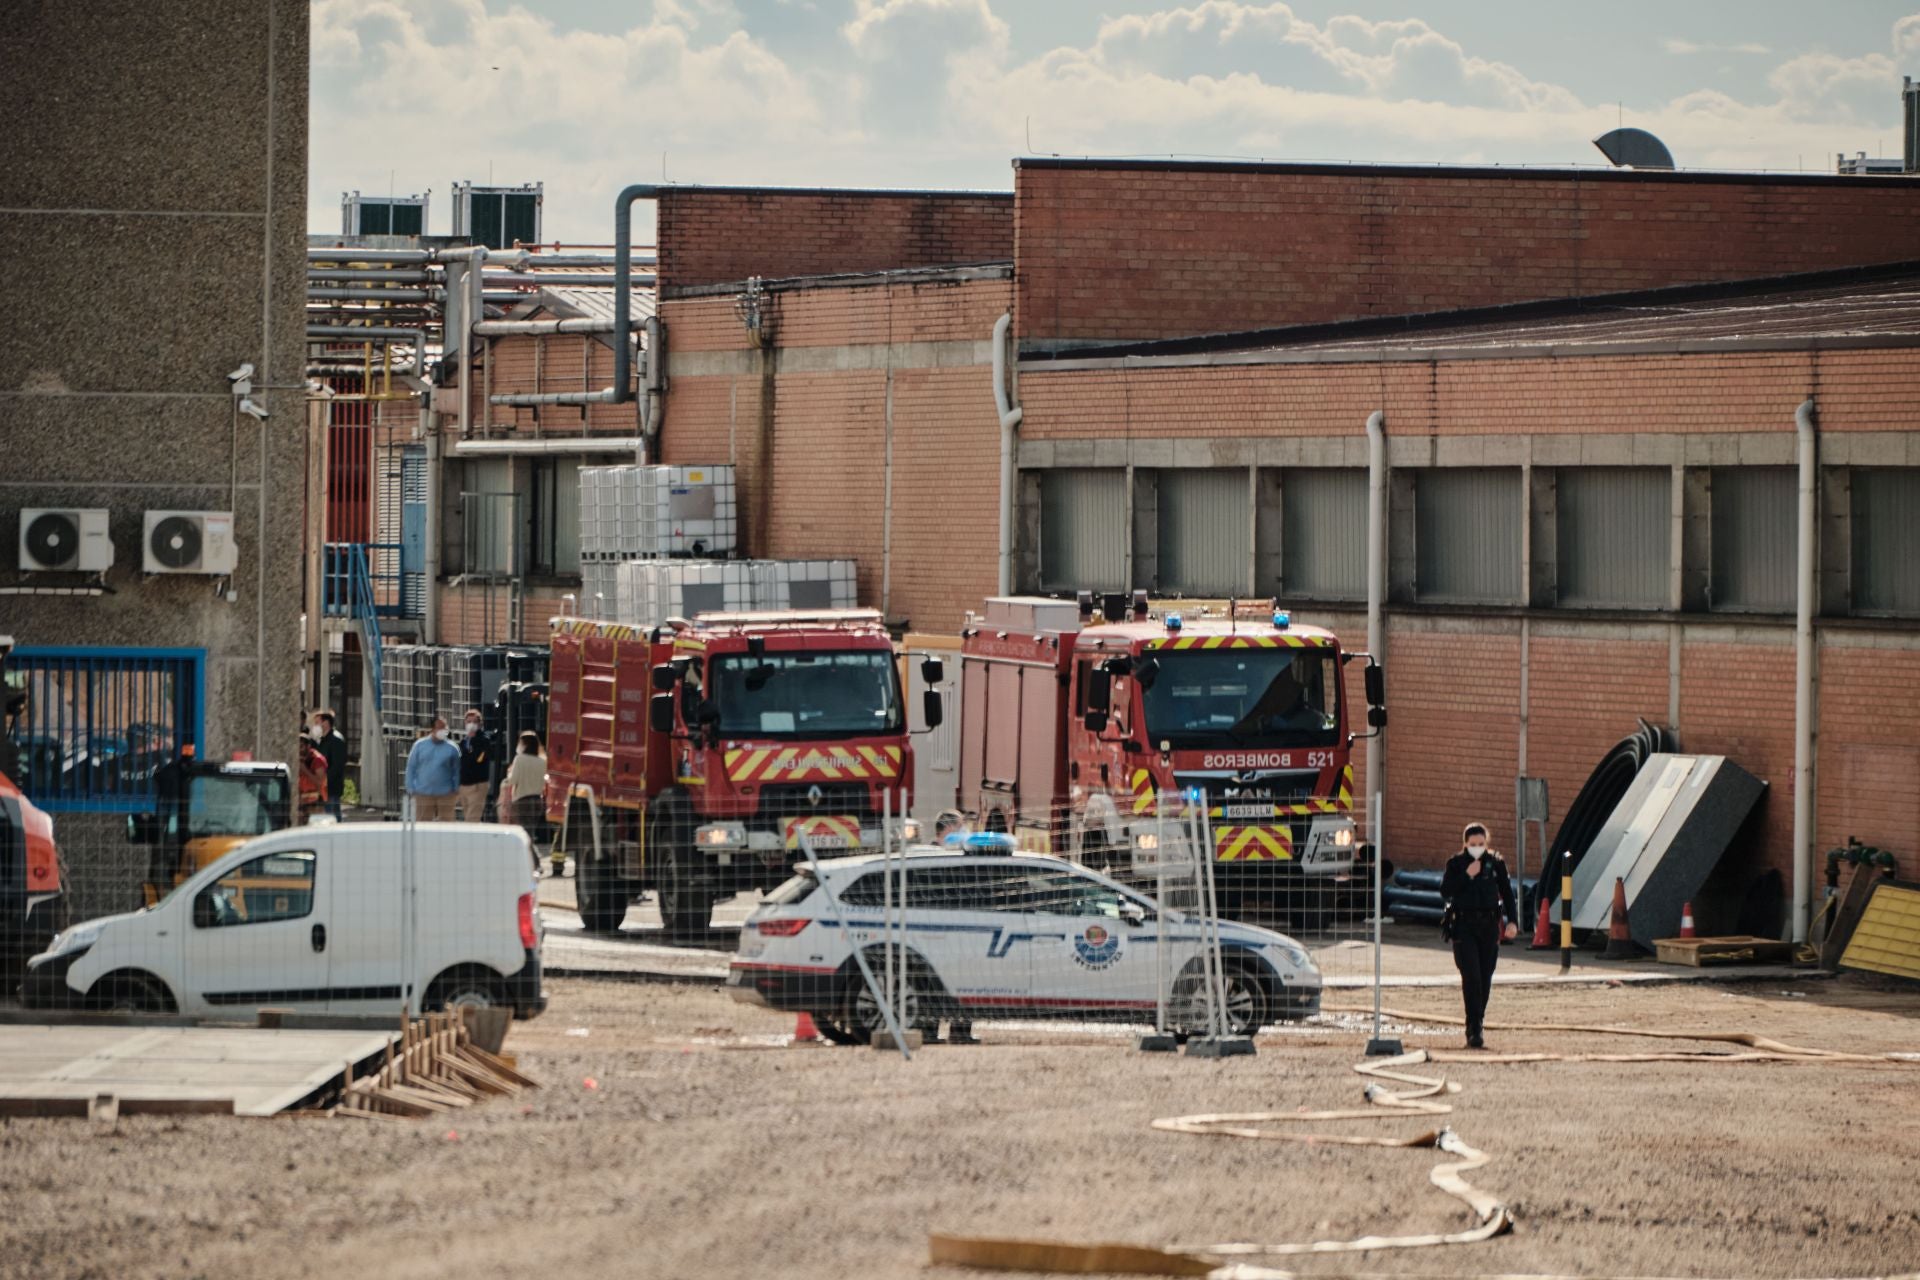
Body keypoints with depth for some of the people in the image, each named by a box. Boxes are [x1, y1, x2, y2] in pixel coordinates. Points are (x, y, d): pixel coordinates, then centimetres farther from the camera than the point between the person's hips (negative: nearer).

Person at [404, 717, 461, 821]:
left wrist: (456, 790, 0)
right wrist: (411, 789, 1)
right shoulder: (420, 745, 4)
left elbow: (456, 771, 7)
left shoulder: (452, 748, 3)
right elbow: (411, 768, 7)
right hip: (423, 794, 0)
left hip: (445, 796, 0)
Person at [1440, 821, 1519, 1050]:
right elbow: (1445, 892, -6)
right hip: (1463, 926, -2)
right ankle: (1475, 1029, -15)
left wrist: (1512, 920, -3)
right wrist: (1467, 876, -14)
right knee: (1471, 976, -13)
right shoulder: (1456, 864, 2)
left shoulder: (1496, 863, 6)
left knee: (1485, 979, 5)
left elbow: (1507, 893, 8)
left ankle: (1477, 1022, 20)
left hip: (1489, 925, 2)